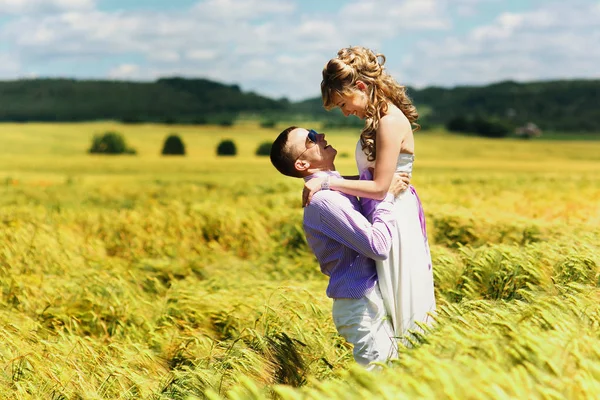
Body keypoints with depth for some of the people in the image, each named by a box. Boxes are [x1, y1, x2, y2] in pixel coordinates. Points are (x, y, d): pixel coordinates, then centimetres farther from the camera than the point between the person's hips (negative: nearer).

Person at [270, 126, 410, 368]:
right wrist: (387, 196, -16)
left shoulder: (335, 188, 10)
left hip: (368, 298, 9)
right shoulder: (324, 199, -21)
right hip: (361, 305, -9)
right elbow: (378, 246, -24)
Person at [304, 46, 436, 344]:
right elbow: (375, 178, 9)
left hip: (396, 219, -10)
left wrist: (328, 182, -16)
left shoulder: (390, 121, -19)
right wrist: (332, 180, 4)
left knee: (403, 306, 0)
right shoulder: (380, 118, 10)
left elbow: (379, 187, -21)